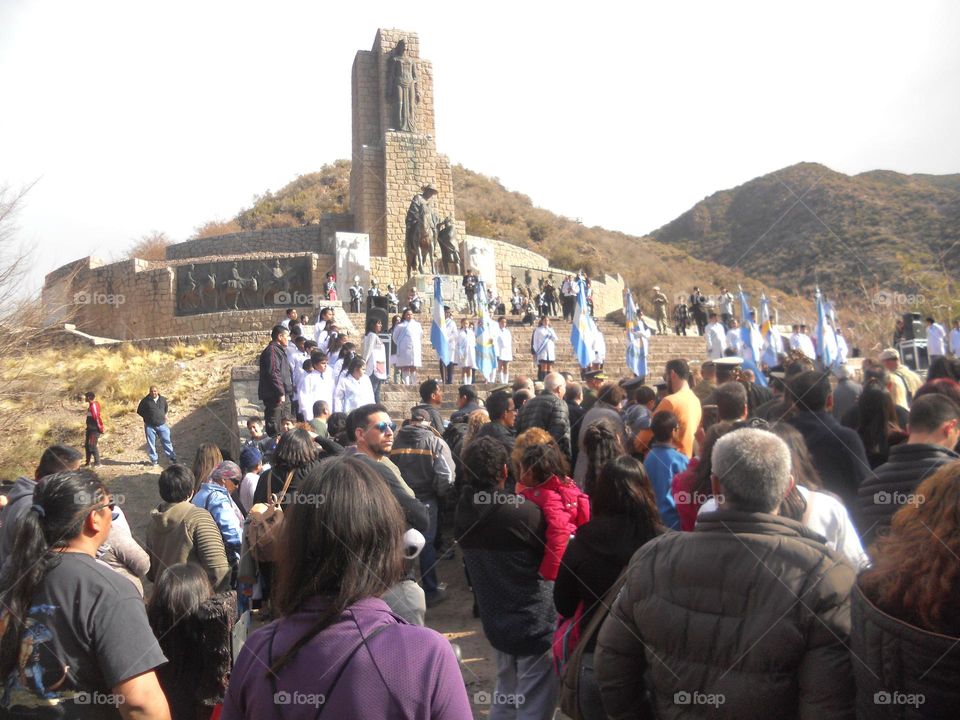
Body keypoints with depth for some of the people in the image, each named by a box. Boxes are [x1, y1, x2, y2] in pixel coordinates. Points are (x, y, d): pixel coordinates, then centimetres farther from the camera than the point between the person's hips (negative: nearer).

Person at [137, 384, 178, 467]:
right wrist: (147, 417, 0)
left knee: (166, 441, 8)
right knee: (151, 444, 6)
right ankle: (154, 460, 18)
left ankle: (171, 457, 20)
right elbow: (139, 411, 3)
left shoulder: (163, 399, 2)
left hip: (162, 425, 2)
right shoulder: (145, 401, -8)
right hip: (150, 426, -2)